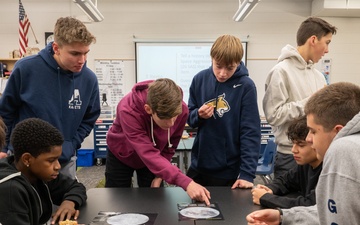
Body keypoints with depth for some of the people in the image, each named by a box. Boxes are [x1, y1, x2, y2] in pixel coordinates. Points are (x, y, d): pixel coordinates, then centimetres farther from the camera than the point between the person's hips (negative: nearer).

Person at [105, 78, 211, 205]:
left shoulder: (181, 110, -28)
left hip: (152, 159, 3)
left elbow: (170, 146, -9)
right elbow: (149, 155, -47)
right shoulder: (128, 111, -41)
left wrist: (159, 175, -9)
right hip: (121, 155, -2)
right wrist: (186, 183, -57)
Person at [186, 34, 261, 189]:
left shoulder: (246, 86, -14)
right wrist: (198, 115, -18)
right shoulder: (200, 79, -4)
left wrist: (247, 173, -19)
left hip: (229, 172, -3)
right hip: (198, 166, 4)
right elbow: (190, 118, 5)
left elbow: (250, 132, -14)